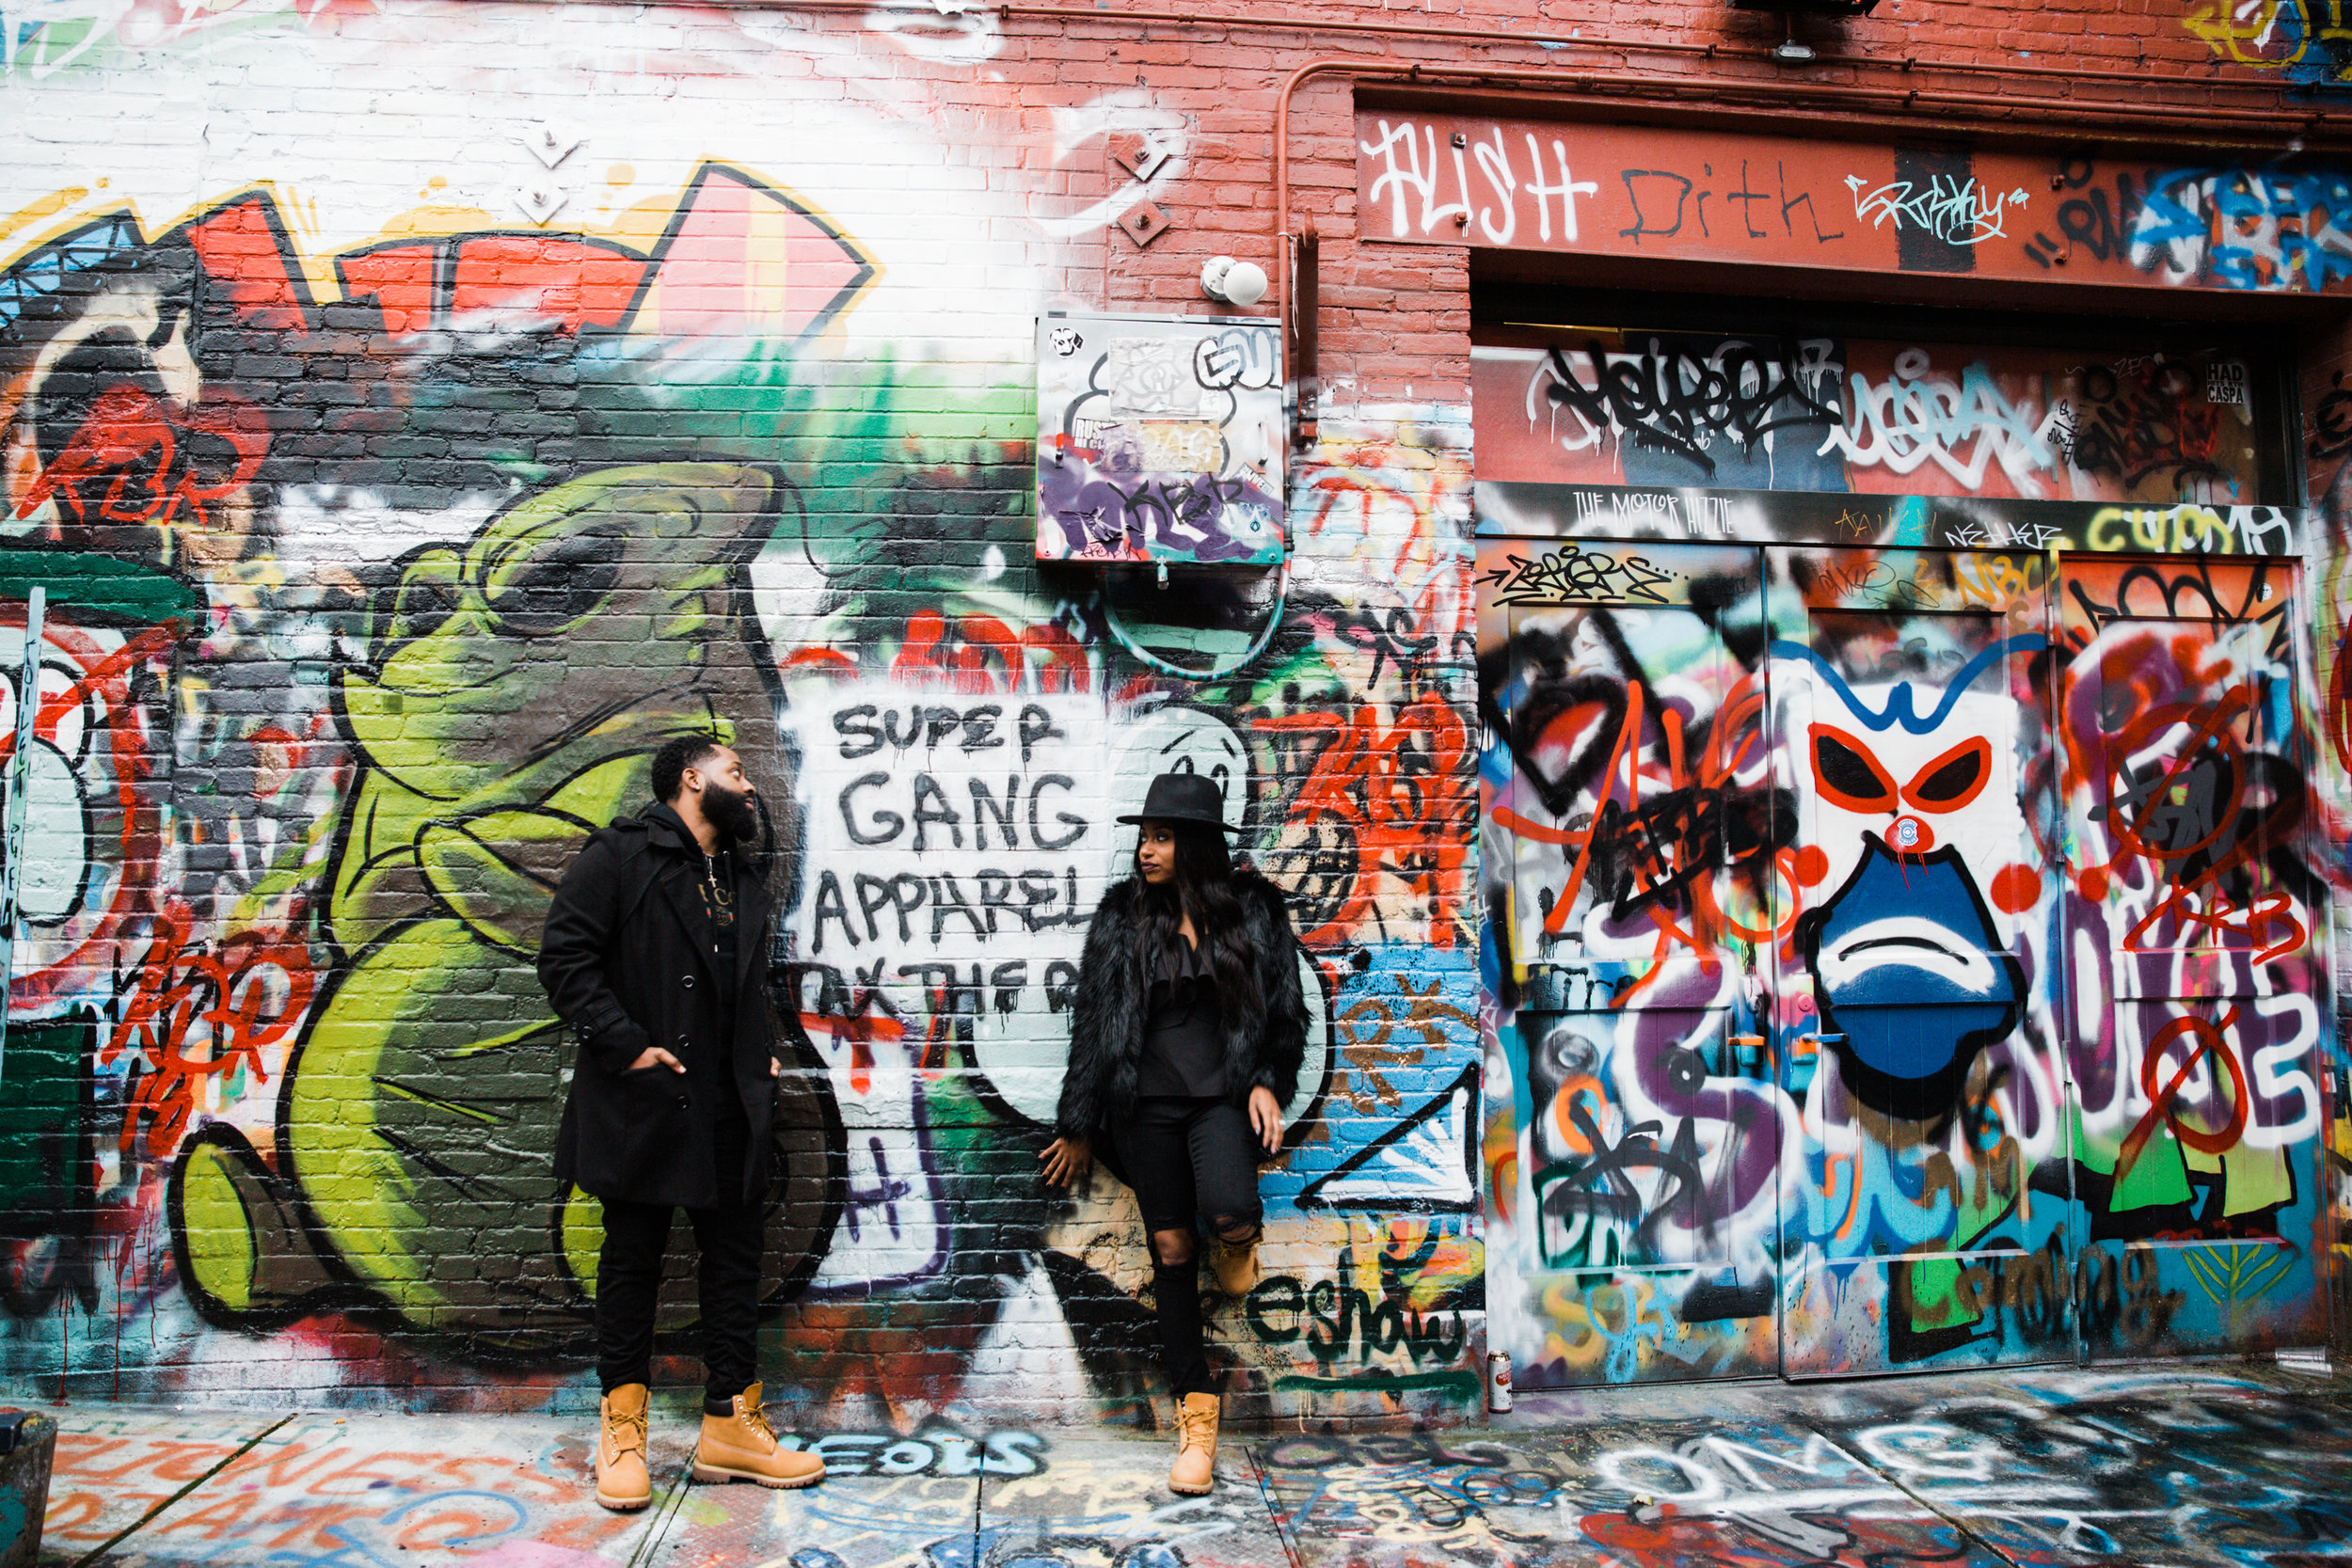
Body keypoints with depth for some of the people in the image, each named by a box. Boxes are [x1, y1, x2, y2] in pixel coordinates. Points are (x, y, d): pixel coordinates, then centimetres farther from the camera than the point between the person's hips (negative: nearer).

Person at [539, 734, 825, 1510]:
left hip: (731, 1108, 7)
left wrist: (766, 1051, 11)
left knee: (736, 1256, 9)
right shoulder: (621, 854, -6)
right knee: (632, 1257, 6)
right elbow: (565, 956, -13)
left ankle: (731, 1424, 20)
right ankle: (622, 1431, 19)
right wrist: (625, 1044, -17)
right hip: (642, 1099, -7)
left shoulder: (745, 878, 17)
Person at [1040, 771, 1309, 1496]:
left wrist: (1267, 1082, -7)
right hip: (1146, 1097, 2)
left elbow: (1285, 1006, 8)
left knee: (1229, 1211, -27)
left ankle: (1239, 1240, 14)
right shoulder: (1122, 915, 4)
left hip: (1222, 1091, -1)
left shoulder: (1252, 909, 2)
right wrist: (1078, 1125, 8)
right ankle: (1196, 1413, 17)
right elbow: (1093, 1020, 7)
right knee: (1171, 1247, 4)